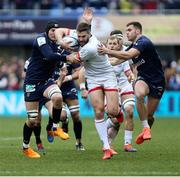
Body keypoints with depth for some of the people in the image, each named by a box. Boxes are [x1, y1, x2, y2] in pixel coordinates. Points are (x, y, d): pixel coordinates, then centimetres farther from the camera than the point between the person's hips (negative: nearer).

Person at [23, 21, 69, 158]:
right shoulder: (41, 39, -13)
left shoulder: (57, 47, 6)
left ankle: (56, 128, -9)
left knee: (57, 97, -31)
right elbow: (49, 56, -30)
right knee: (33, 120, -2)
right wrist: (66, 57, -37)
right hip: (32, 83, -5)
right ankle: (26, 147, 21)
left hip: (46, 81, 5)